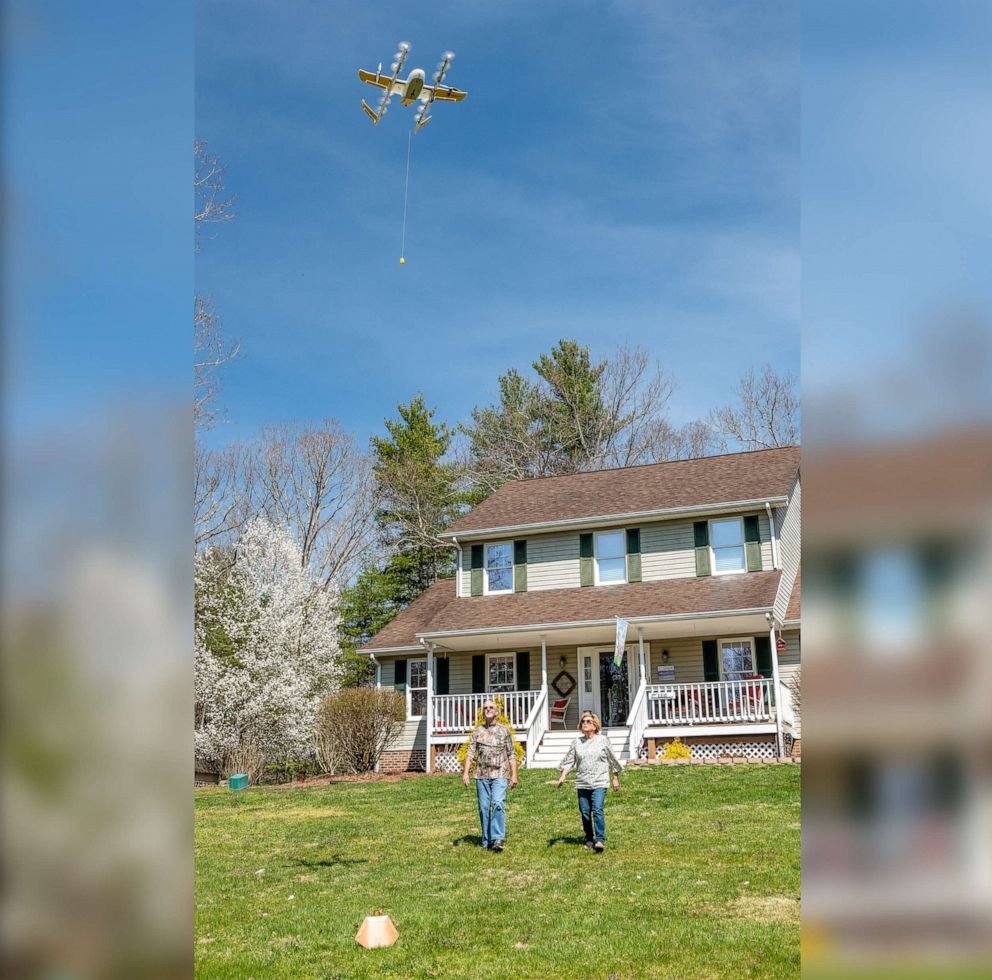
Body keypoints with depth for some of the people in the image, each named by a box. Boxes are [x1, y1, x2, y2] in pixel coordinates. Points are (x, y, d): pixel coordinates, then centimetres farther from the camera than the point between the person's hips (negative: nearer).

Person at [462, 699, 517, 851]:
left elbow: (512, 754, 7)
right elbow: (470, 753, 7)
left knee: (498, 804, -18)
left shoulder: (504, 730, 7)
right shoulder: (477, 731, 11)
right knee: (484, 808, 3)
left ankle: (498, 839, -19)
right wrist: (466, 772, -5)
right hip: (481, 775, 2)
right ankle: (486, 842, 12)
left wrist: (514, 775, 0)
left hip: (499, 775, -2)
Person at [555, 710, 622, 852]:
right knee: (585, 812, 6)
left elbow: (612, 760, 10)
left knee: (597, 810, -18)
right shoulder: (576, 743, 8)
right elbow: (569, 760, 6)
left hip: (599, 783, -3)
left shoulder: (603, 740, 3)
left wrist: (616, 778, 12)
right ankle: (589, 839, 22)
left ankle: (600, 840, -19)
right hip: (582, 783, 3)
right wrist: (562, 776, -6)